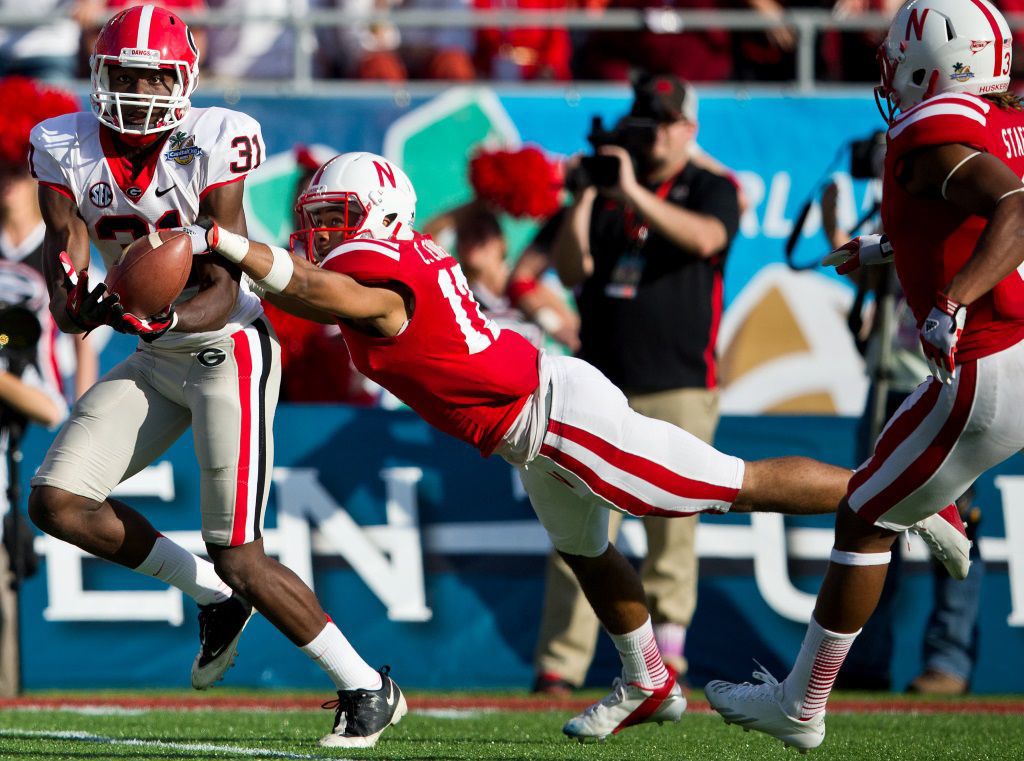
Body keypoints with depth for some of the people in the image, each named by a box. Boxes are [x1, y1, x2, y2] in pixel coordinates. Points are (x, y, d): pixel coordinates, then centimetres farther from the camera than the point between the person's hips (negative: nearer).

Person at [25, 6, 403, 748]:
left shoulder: (211, 147, -19)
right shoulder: (67, 150, -6)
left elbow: (222, 293, -21)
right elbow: (66, 254, -12)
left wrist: (164, 318, -42)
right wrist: (72, 304, -37)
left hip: (227, 350, -6)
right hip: (155, 360, 6)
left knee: (240, 560, -10)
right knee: (57, 503, -4)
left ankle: (368, 690, 7)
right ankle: (216, 596, 14)